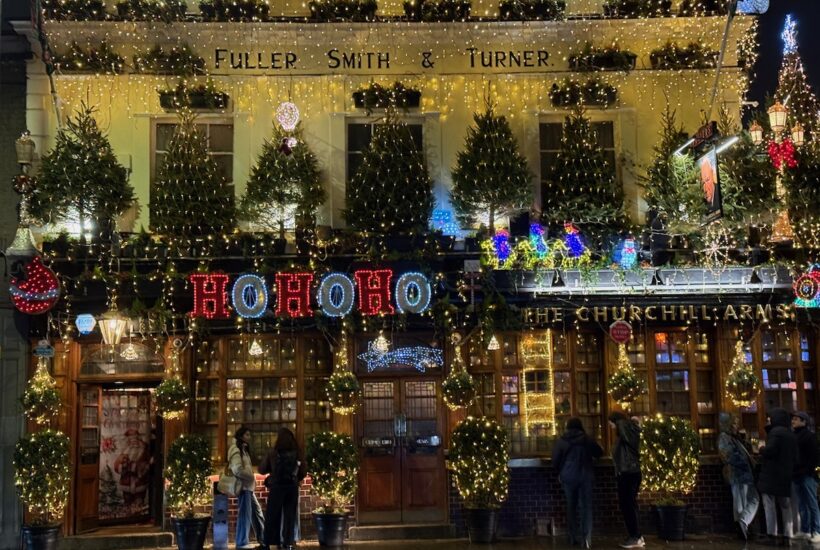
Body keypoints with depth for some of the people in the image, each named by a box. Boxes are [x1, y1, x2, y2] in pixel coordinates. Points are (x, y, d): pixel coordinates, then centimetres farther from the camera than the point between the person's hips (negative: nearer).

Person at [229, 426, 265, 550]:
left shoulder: (243, 449, 18)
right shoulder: (236, 449, -13)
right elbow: (238, 470, -22)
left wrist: (252, 479, 5)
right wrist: (252, 477, -11)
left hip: (248, 486, 10)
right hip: (243, 486, -10)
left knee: (257, 510, 14)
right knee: (245, 514, -6)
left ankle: (263, 538, 23)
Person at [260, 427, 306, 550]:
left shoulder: (273, 453, -5)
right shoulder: (296, 453, 0)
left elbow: (262, 470, 2)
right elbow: (304, 472, 5)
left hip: (277, 487, -2)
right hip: (292, 488, 2)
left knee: (272, 516, 7)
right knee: (289, 516, 9)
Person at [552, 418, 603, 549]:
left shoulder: (561, 441, -1)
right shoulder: (588, 439, 1)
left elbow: (555, 461, 0)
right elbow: (599, 453, 16)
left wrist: (560, 472, 18)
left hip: (568, 477, 1)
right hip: (585, 476, 0)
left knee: (571, 506, 13)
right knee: (586, 506, 0)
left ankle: (573, 537, 16)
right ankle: (586, 536, -14)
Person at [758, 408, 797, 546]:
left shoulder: (775, 432, -13)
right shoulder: (791, 435, 15)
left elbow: (769, 451, -21)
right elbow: (794, 456, 21)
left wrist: (762, 448, -2)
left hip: (772, 475, -8)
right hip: (786, 476, 8)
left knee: (770, 505, -6)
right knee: (785, 506, 10)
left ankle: (772, 535, -10)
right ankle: (786, 536, 10)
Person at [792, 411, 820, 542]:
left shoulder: (809, 435, -4)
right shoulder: (793, 435, 15)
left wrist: (807, 470, -17)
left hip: (806, 475, -7)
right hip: (796, 476, 7)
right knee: (802, 505, 10)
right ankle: (805, 530, 15)